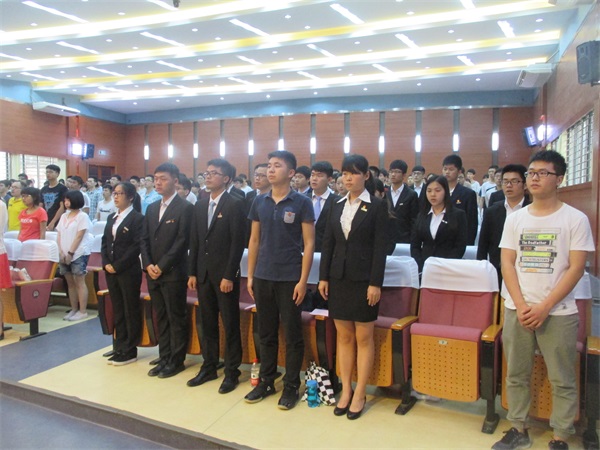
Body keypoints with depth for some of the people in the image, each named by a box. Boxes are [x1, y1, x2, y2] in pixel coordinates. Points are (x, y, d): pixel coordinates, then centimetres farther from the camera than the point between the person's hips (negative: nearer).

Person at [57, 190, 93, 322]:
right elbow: (59, 236, 10)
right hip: (64, 254, 6)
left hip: (78, 254, -6)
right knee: (70, 283, 9)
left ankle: (83, 311, -2)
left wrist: (70, 253, -13)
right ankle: (74, 310, 16)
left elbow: (79, 237, -10)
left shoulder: (82, 216, -5)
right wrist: (61, 252, -2)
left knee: (79, 282, -6)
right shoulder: (64, 216, 14)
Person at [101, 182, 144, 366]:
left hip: (129, 271, -7)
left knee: (131, 311, 2)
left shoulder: (137, 218, -8)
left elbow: (137, 246, -14)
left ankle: (130, 351, 12)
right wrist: (106, 263, -1)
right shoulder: (111, 217, 14)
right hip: (111, 271, 7)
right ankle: (119, 348, 23)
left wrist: (118, 266, -15)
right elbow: (104, 242, 14)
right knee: (117, 310, 13)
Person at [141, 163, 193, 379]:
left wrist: (162, 266, -14)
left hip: (173, 273, -7)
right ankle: (164, 358, 25)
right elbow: (144, 239, 13)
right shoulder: (151, 208, 14)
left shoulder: (185, 207, -8)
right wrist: (148, 265, -2)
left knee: (176, 319, 3)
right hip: (153, 273, 7)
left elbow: (182, 241, -14)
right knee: (161, 318, 14)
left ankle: (176, 361, 15)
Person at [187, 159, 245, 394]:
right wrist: (192, 273, 8)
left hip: (224, 274, -6)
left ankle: (232, 372, 16)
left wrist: (229, 276, -16)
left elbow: (237, 242, -12)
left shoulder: (235, 204, -8)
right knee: (207, 323, 13)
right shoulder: (200, 205, 11)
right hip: (203, 274, 6)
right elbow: (194, 241, 12)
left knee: (230, 324, 4)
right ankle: (209, 367, 27)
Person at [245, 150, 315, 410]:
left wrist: (303, 281, -11)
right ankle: (266, 382, 29)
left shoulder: (301, 203, -5)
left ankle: (291, 386, 21)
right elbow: (254, 240, 11)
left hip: (290, 279, -4)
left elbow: (309, 244, -6)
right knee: (266, 333, 14)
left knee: (292, 335, 6)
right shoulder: (259, 202, 7)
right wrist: (250, 275, 7)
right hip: (262, 278, 4)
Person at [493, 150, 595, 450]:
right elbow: (507, 263, 3)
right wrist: (521, 305, -9)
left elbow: (576, 268, -7)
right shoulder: (515, 218, 7)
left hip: (558, 311, -3)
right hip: (517, 309, 3)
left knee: (562, 380, 6)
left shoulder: (575, 219, -2)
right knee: (516, 375, 10)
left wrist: (545, 306, -14)